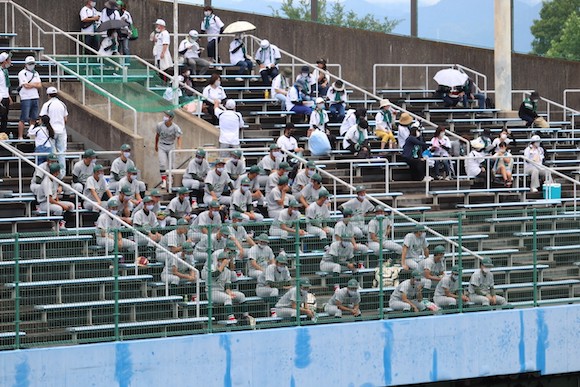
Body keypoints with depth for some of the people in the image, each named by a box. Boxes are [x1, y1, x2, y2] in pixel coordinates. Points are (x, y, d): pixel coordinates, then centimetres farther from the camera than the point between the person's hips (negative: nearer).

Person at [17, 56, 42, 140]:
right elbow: (26, 86, -14)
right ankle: (20, 137, -6)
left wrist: (31, 85, -7)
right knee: (23, 119, -8)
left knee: (33, 119, 7)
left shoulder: (35, 73, 16)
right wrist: (35, 84, -1)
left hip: (35, 98, 7)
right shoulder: (22, 73, -5)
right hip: (26, 98, -7)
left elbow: (39, 86, 8)